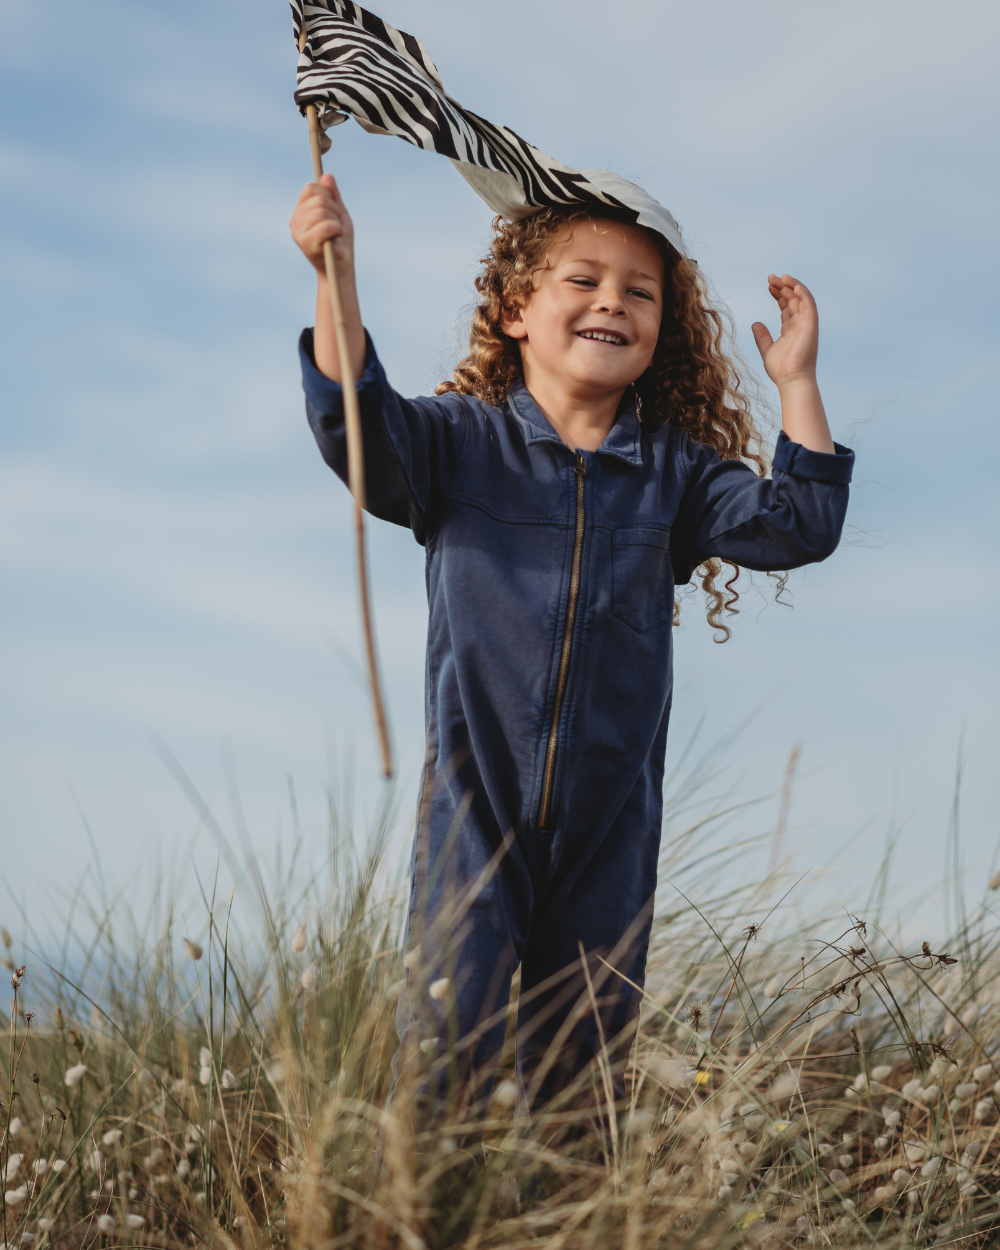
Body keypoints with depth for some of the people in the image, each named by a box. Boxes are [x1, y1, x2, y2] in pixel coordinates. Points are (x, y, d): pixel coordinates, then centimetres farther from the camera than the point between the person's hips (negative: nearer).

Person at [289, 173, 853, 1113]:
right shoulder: (460, 440, 3)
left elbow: (796, 526, 2)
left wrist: (795, 381, 1)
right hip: (473, 803, -2)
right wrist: (335, 276, -24)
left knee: (583, 1054, 6)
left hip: (609, 821, 3)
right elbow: (357, 427, -13)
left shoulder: (673, 471, 9)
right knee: (451, 1040, -11)